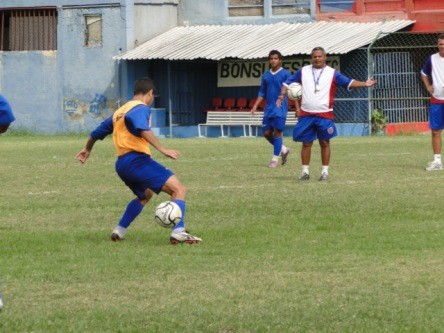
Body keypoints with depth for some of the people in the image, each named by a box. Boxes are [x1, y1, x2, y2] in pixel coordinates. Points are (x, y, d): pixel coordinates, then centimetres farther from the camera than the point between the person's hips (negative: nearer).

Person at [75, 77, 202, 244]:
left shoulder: (119, 111, 23)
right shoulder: (141, 108, -3)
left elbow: (97, 132, 34)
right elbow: (143, 130, -24)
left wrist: (87, 149, 51)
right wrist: (162, 149, -29)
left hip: (122, 164, 9)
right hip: (137, 160, -9)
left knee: (145, 195, 34)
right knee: (179, 189, -14)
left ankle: (119, 230, 30)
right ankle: (178, 232, -31)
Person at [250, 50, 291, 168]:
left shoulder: (285, 74, -4)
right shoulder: (265, 76, 11)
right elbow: (262, 93, 17)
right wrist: (255, 106, 8)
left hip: (280, 108, -6)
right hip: (268, 108, 6)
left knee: (277, 132, -7)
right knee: (267, 133, 4)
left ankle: (275, 159, -1)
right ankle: (283, 149, 25)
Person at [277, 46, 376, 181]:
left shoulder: (332, 73, 1)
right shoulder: (303, 71, 7)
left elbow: (349, 82, -5)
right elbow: (288, 82, 14)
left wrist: (364, 84, -19)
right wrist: (282, 95, 0)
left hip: (325, 115, -2)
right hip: (306, 114, 2)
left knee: (324, 143, 2)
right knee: (306, 143, 5)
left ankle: (325, 171, 10)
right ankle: (305, 171, 13)